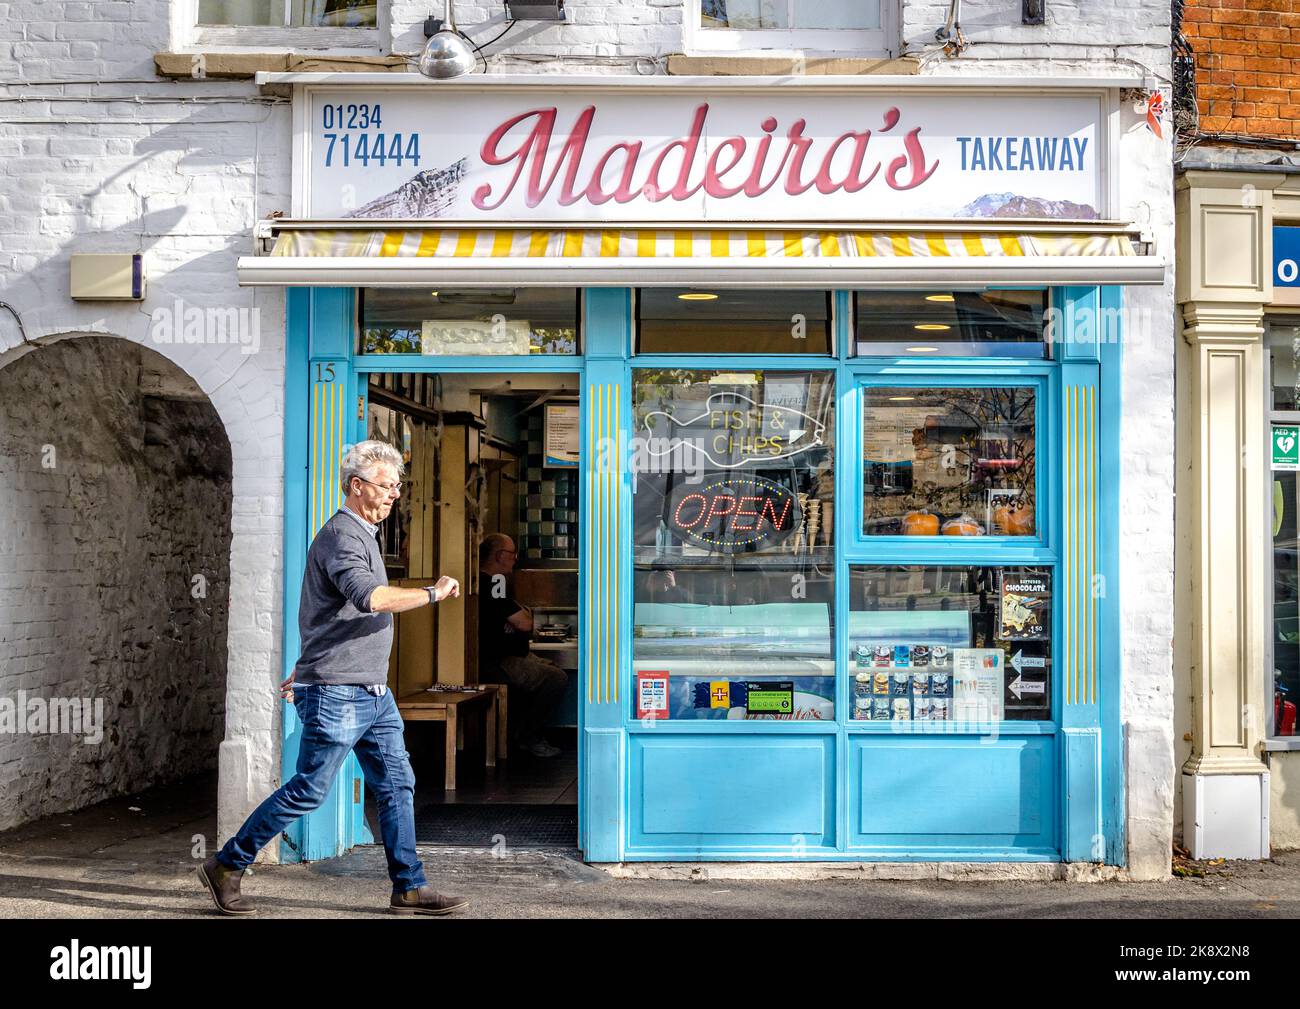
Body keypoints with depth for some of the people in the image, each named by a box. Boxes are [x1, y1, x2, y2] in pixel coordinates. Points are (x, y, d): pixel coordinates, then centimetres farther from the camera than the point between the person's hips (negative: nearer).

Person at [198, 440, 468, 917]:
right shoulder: (341, 536, -15)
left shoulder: (361, 535, 18)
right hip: (336, 693, -10)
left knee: (397, 784, 7)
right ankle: (226, 867, 12)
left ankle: (409, 887, 12)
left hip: (372, 692, 10)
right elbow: (370, 597, -33)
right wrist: (433, 593, -23)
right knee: (308, 790, -2)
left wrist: (301, 670, 30)